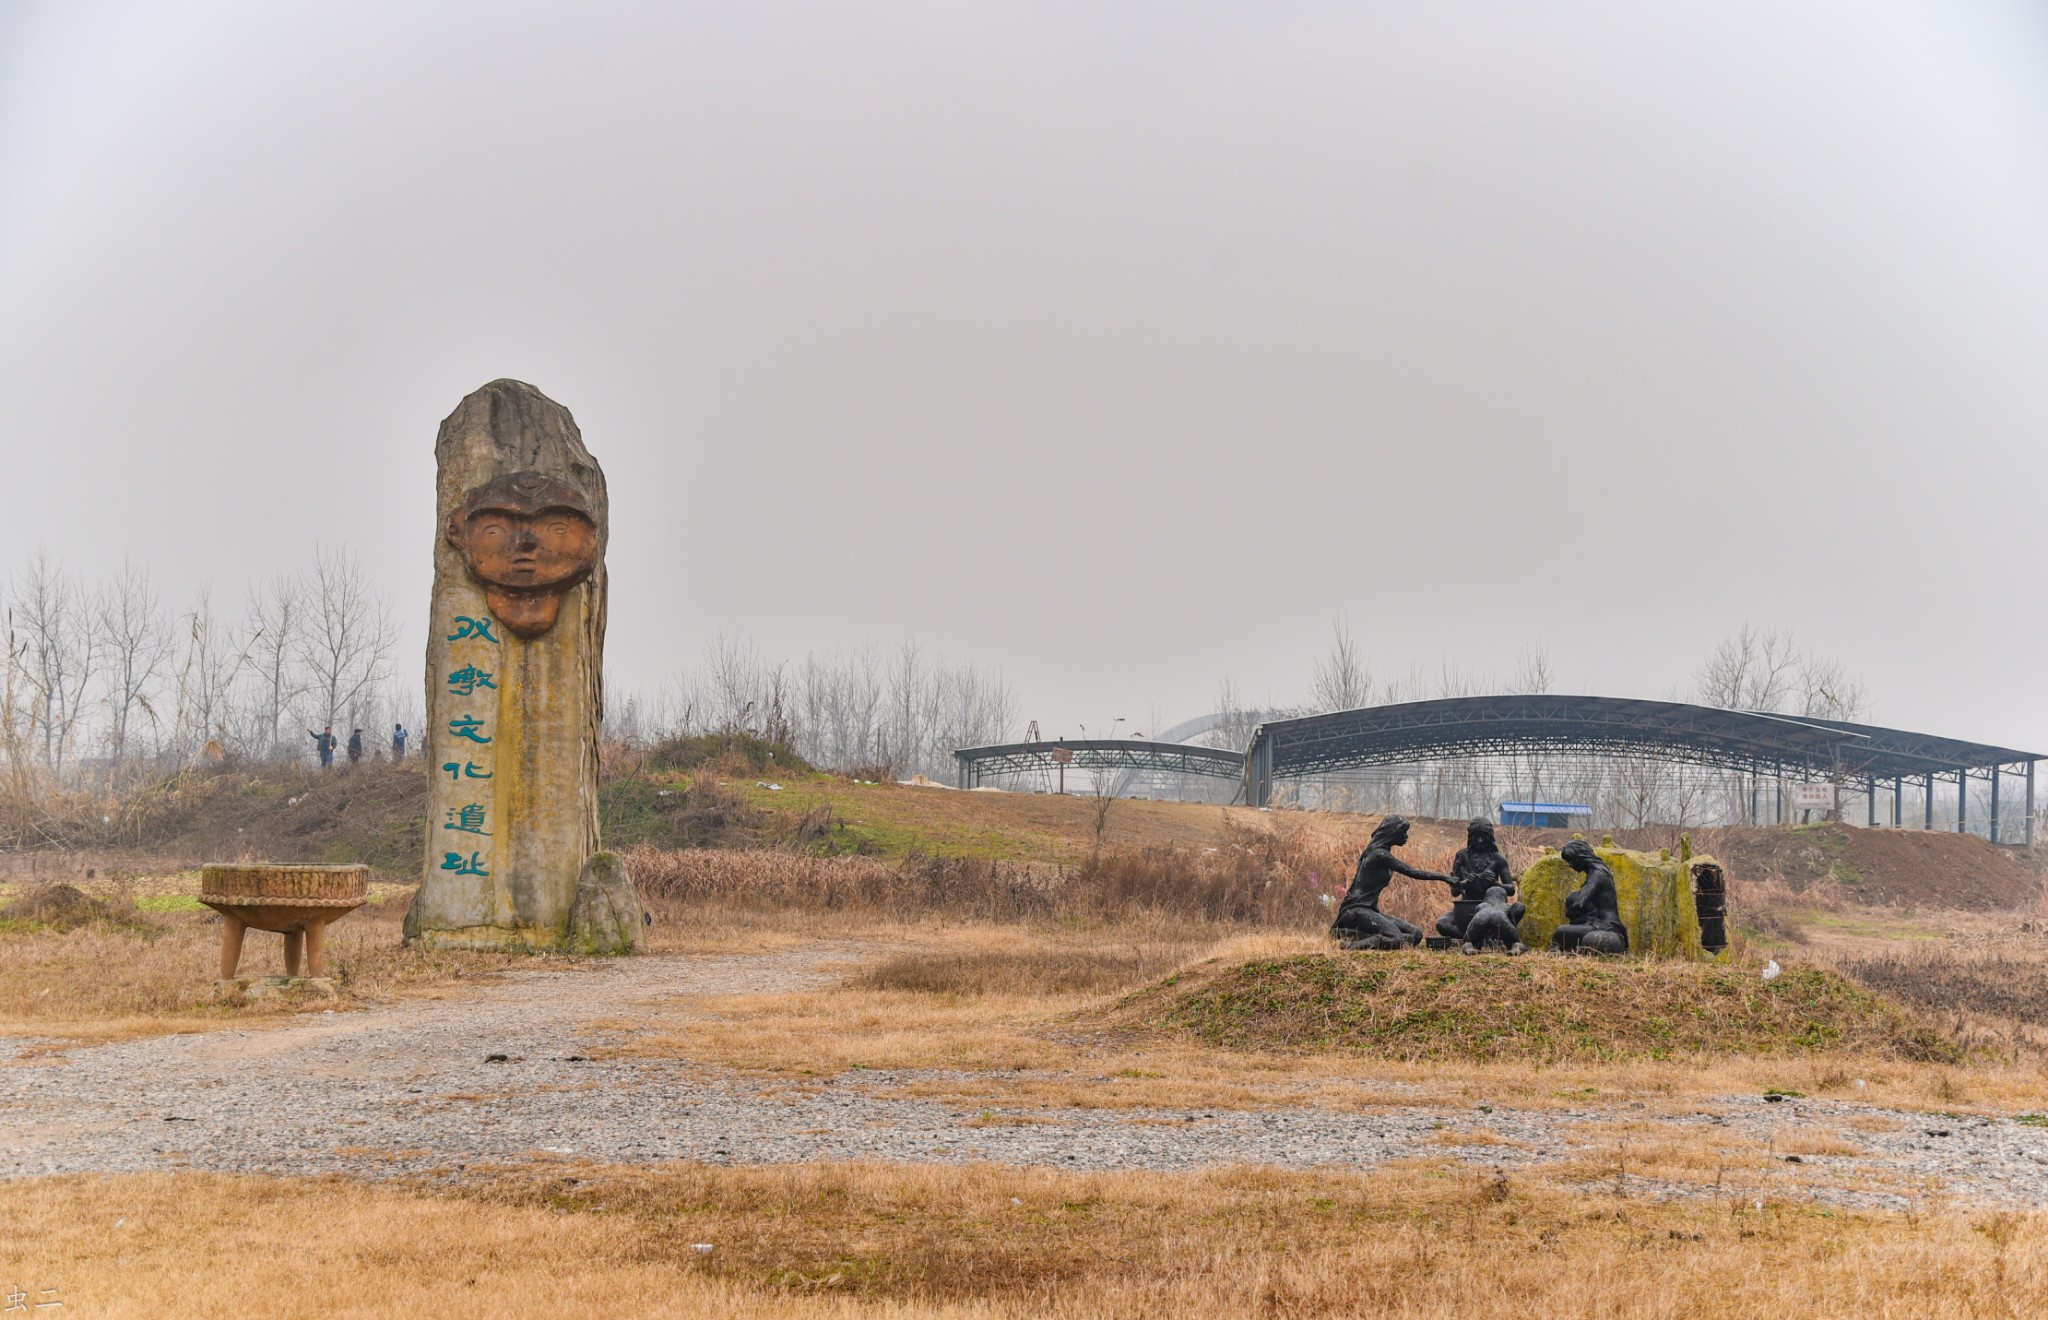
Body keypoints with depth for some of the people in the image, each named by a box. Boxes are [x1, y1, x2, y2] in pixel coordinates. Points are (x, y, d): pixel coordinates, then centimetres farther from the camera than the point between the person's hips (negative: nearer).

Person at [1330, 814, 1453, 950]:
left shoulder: (1381, 853, 18)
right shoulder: (1380, 855, -13)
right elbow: (1412, 872, -15)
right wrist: (1443, 877, -10)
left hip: (1369, 910, 10)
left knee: (1415, 934, -1)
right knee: (1398, 940, -27)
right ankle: (1351, 945, -19)